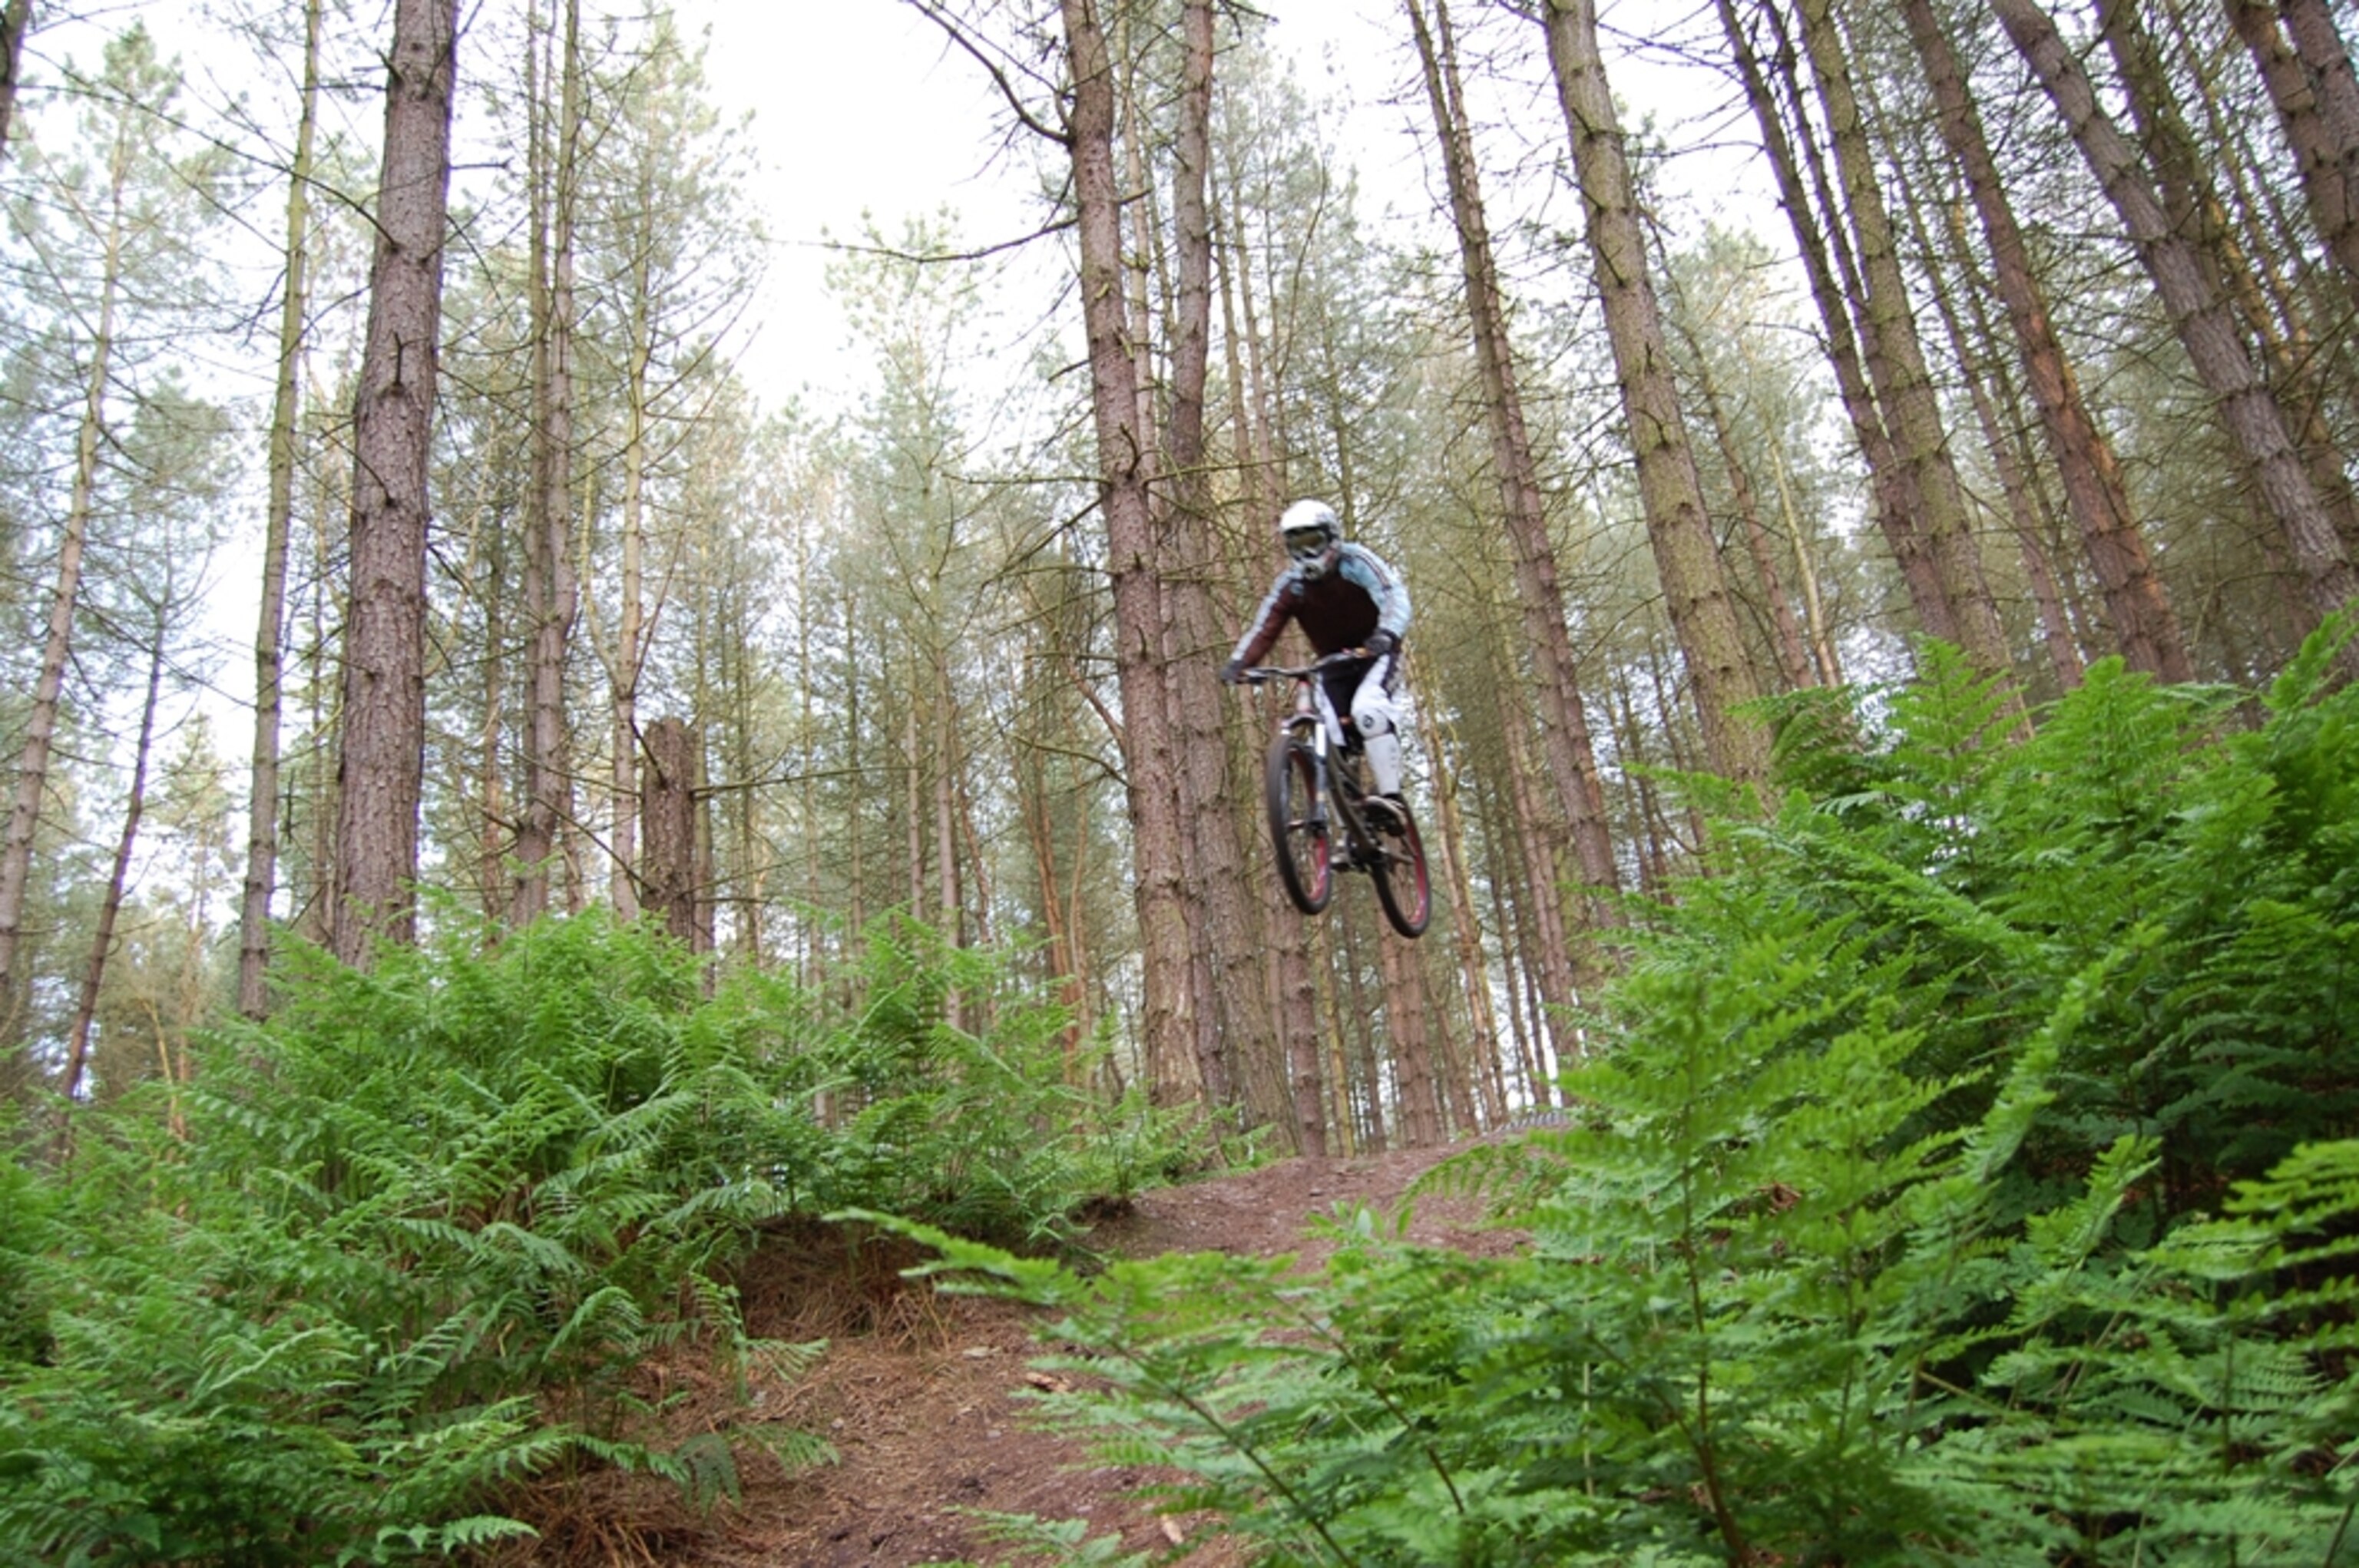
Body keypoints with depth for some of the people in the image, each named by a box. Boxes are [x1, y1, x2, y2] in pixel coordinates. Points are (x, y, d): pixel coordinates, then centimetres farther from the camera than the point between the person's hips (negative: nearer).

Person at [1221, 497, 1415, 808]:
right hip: (1334, 663, 4)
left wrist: (1387, 634, -49)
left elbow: (1394, 595, -29)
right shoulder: (1290, 584, -5)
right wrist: (1238, 662, -32)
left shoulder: (1355, 562, -15)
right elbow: (1264, 627, -13)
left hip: (1375, 654, -4)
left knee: (1368, 710, -31)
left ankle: (1391, 797, -23)